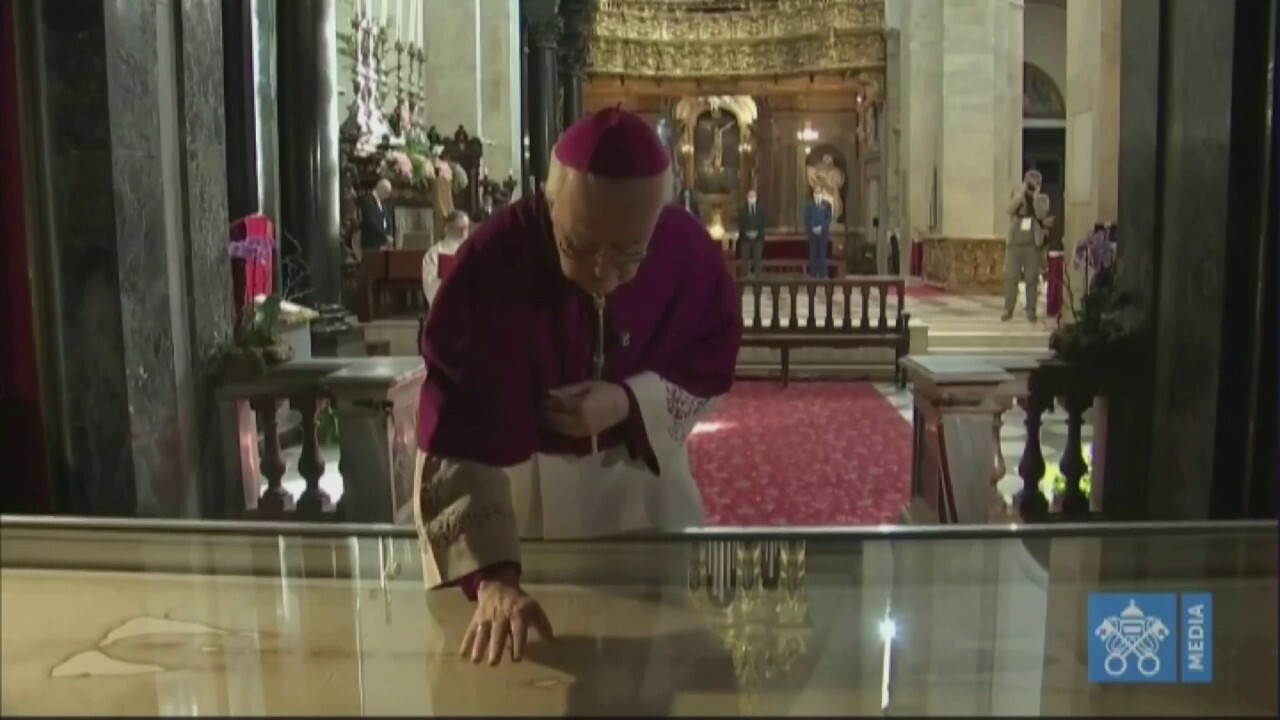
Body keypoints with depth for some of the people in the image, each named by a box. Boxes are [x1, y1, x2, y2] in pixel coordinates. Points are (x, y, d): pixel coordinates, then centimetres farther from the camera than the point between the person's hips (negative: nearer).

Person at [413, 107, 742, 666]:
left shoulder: (689, 253, -22)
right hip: (519, 474, -2)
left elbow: (712, 367, -4)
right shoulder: (489, 266, -32)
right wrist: (492, 576, -43)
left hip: (639, 469, 3)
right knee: (533, 659, 11)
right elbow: (456, 446, -33)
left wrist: (630, 404, -23)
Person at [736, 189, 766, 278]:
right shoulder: (742, 209, 2)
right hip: (745, 237, -1)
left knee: (757, 257, 1)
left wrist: (757, 232, -11)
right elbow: (740, 223, -3)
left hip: (758, 236, 1)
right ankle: (745, 275, 4)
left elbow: (763, 222, 1)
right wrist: (746, 233, -14)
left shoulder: (761, 208, 5)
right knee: (745, 257, 0)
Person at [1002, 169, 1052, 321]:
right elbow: (1010, 209, -12)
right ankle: (1008, 310, 8)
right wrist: (1022, 192, -14)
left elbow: (1041, 215, -14)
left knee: (1031, 279, 0)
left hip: (1033, 245, -1)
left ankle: (1031, 311, 6)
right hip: (1014, 243, 1)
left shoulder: (1043, 198, 5)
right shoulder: (1017, 195, 8)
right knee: (1010, 277, 1)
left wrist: (1035, 195, -13)